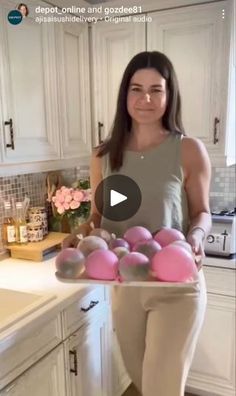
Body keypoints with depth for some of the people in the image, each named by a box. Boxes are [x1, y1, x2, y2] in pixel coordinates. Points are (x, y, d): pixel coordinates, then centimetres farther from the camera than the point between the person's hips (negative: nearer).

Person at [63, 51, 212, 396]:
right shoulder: (103, 156, -2)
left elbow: (201, 212, 0)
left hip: (177, 285, -3)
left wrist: (195, 236, -21)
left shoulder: (190, 151, -10)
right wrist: (81, 235, -14)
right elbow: (98, 215, 6)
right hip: (124, 286, 4)